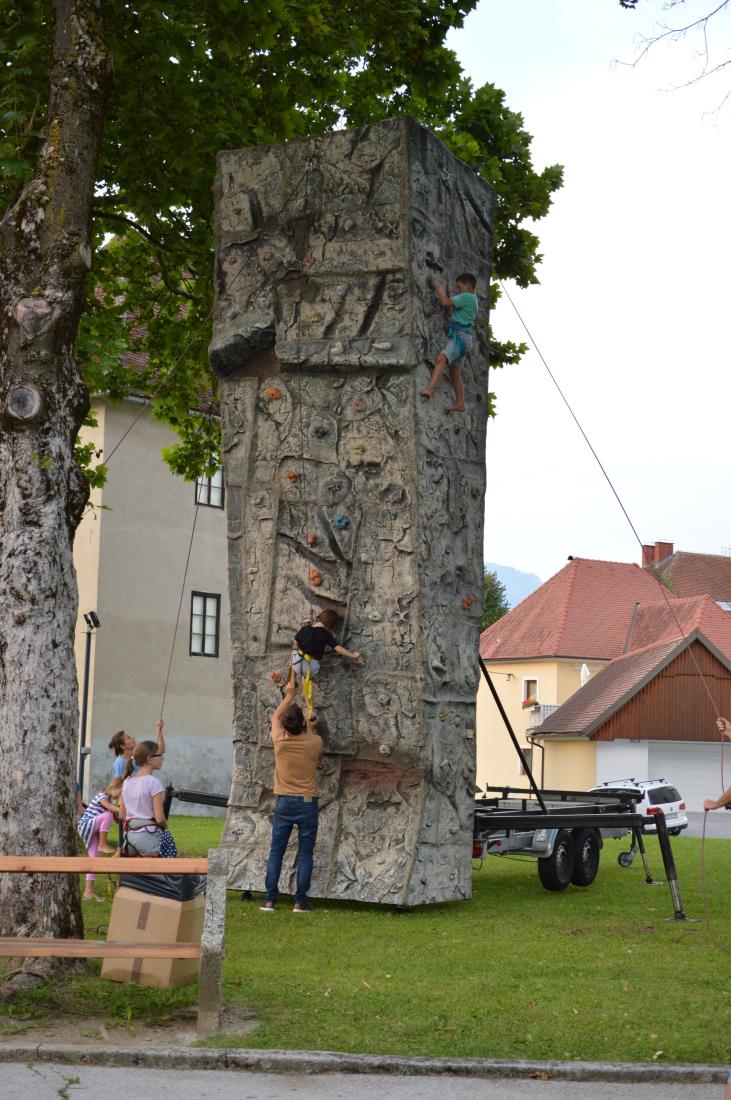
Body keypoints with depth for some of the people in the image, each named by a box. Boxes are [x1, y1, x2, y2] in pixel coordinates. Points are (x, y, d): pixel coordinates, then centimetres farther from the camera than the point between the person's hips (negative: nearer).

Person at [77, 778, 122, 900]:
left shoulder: (109, 798, 18)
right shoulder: (102, 795, -12)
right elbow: (110, 807, -30)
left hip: (92, 830, 9)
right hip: (86, 825, -9)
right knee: (108, 815, -32)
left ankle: (88, 891, 2)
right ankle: (102, 845, -23)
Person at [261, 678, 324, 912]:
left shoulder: (279, 740, -8)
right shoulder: (314, 742, -9)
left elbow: (275, 717, 14)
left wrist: (289, 695, 21)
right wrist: (310, 731, 21)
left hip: (284, 802, 1)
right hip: (308, 803, -1)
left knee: (276, 852, 7)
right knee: (305, 853, 4)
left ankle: (270, 900, 6)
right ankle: (300, 901, 3)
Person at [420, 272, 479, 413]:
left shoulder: (466, 297, -8)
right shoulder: (473, 299, 22)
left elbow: (445, 302, -17)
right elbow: (453, 312, 29)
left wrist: (439, 288, -2)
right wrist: (444, 298, 19)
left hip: (461, 336, -11)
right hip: (462, 337, 11)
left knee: (441, 358, -31)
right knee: (454, 370, 16)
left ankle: (429, 389, -51)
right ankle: (460, 404, 21)